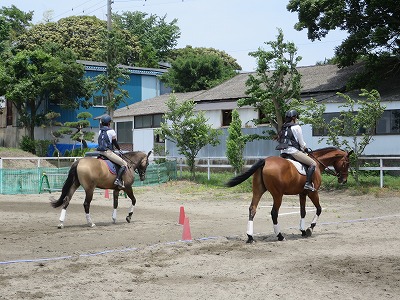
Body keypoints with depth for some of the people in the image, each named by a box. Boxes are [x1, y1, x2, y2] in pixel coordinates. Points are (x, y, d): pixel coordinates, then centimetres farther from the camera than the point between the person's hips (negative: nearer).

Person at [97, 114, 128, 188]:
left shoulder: (100, 131, 12)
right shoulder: (111, 131, -5)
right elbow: (115, 143, 2)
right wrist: (119, 149, 16)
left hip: (100, 151, 8)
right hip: (108, 152, -8)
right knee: (124, 164, -9)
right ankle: (118, 180, -25)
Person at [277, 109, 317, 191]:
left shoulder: (284, 128, 18)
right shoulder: (296, 127, -4)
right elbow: (301, 143, -1)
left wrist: (302, 148, 28)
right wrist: (306, 149, 19)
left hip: (283, 152, 8)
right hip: (293, 151, -8)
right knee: (313, 163, -7)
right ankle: (308, 183, -21)